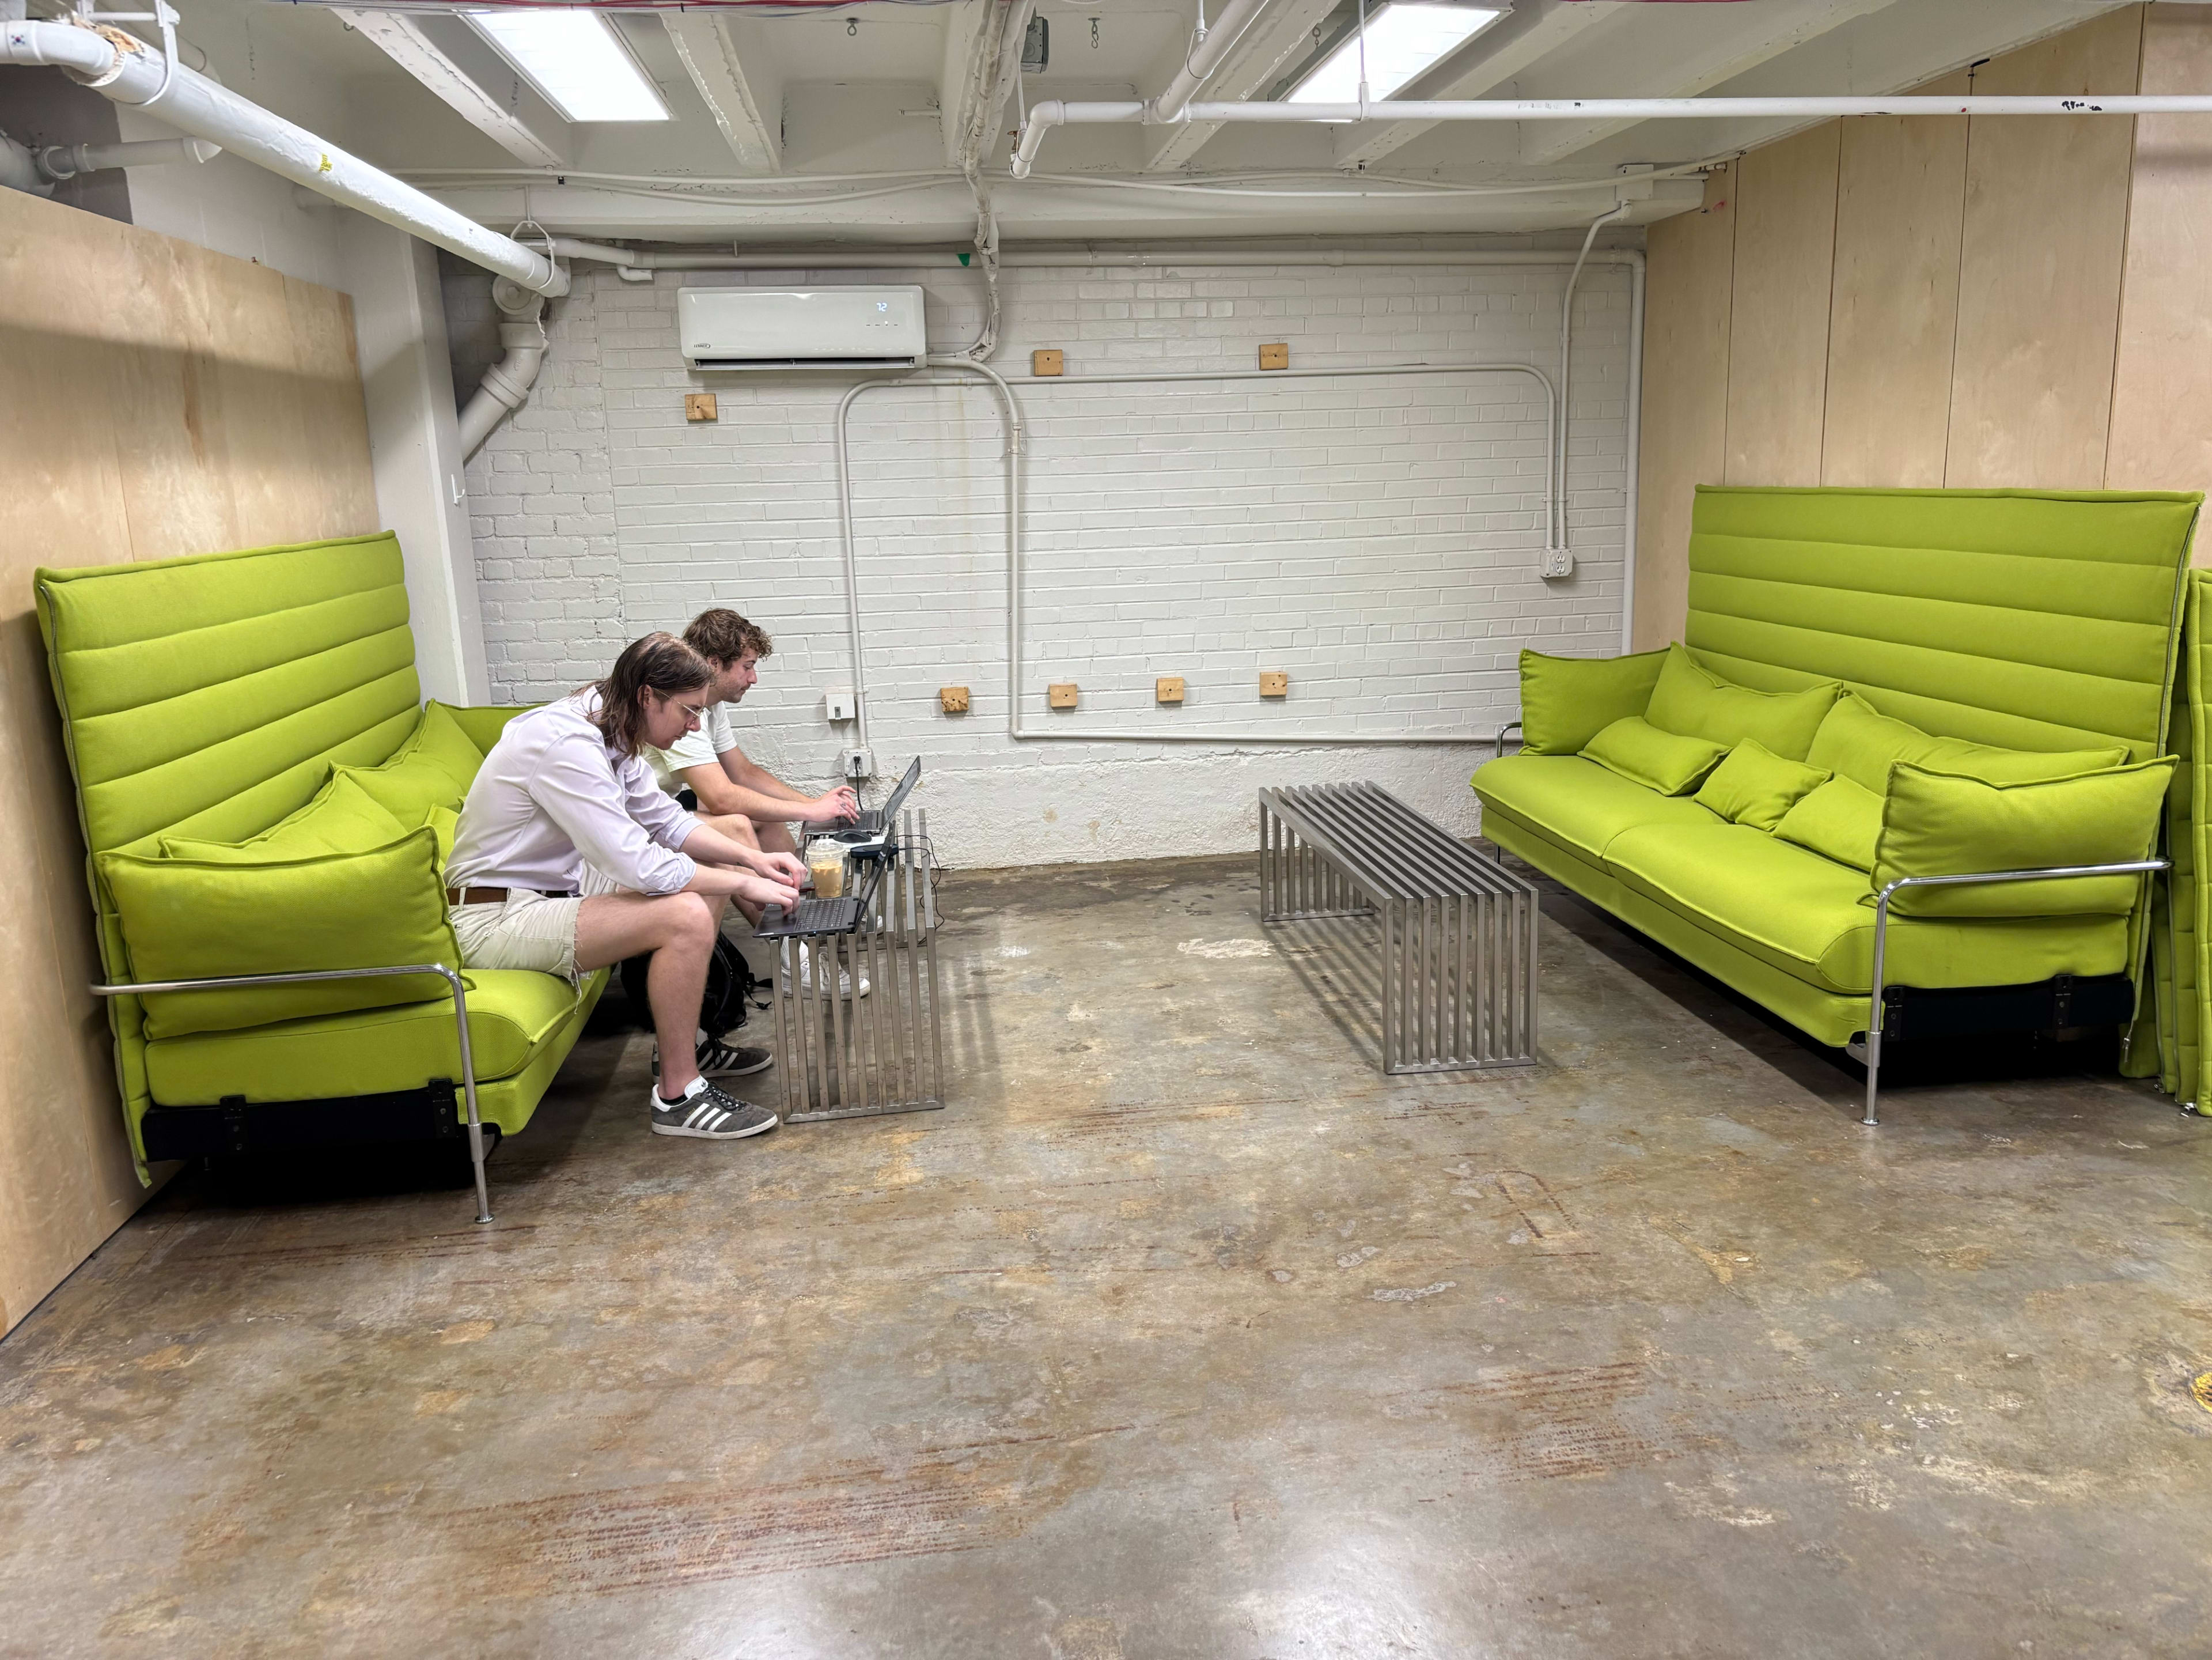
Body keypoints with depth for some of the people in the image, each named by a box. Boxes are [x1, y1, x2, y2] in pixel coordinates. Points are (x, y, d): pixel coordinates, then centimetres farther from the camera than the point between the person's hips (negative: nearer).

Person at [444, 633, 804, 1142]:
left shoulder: (610, 733, 3)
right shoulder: (567, 745, -26)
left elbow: (666, 820, 13)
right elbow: (637, 865, -30)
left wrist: (751, 860, -1)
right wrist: (744, 885, -19)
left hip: (552, 891, 11)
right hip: (497, 920, -10)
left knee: (709, 876, 11)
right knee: (687, 916, -26)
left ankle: (685, 1040, 19)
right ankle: (678, 1095, -14)